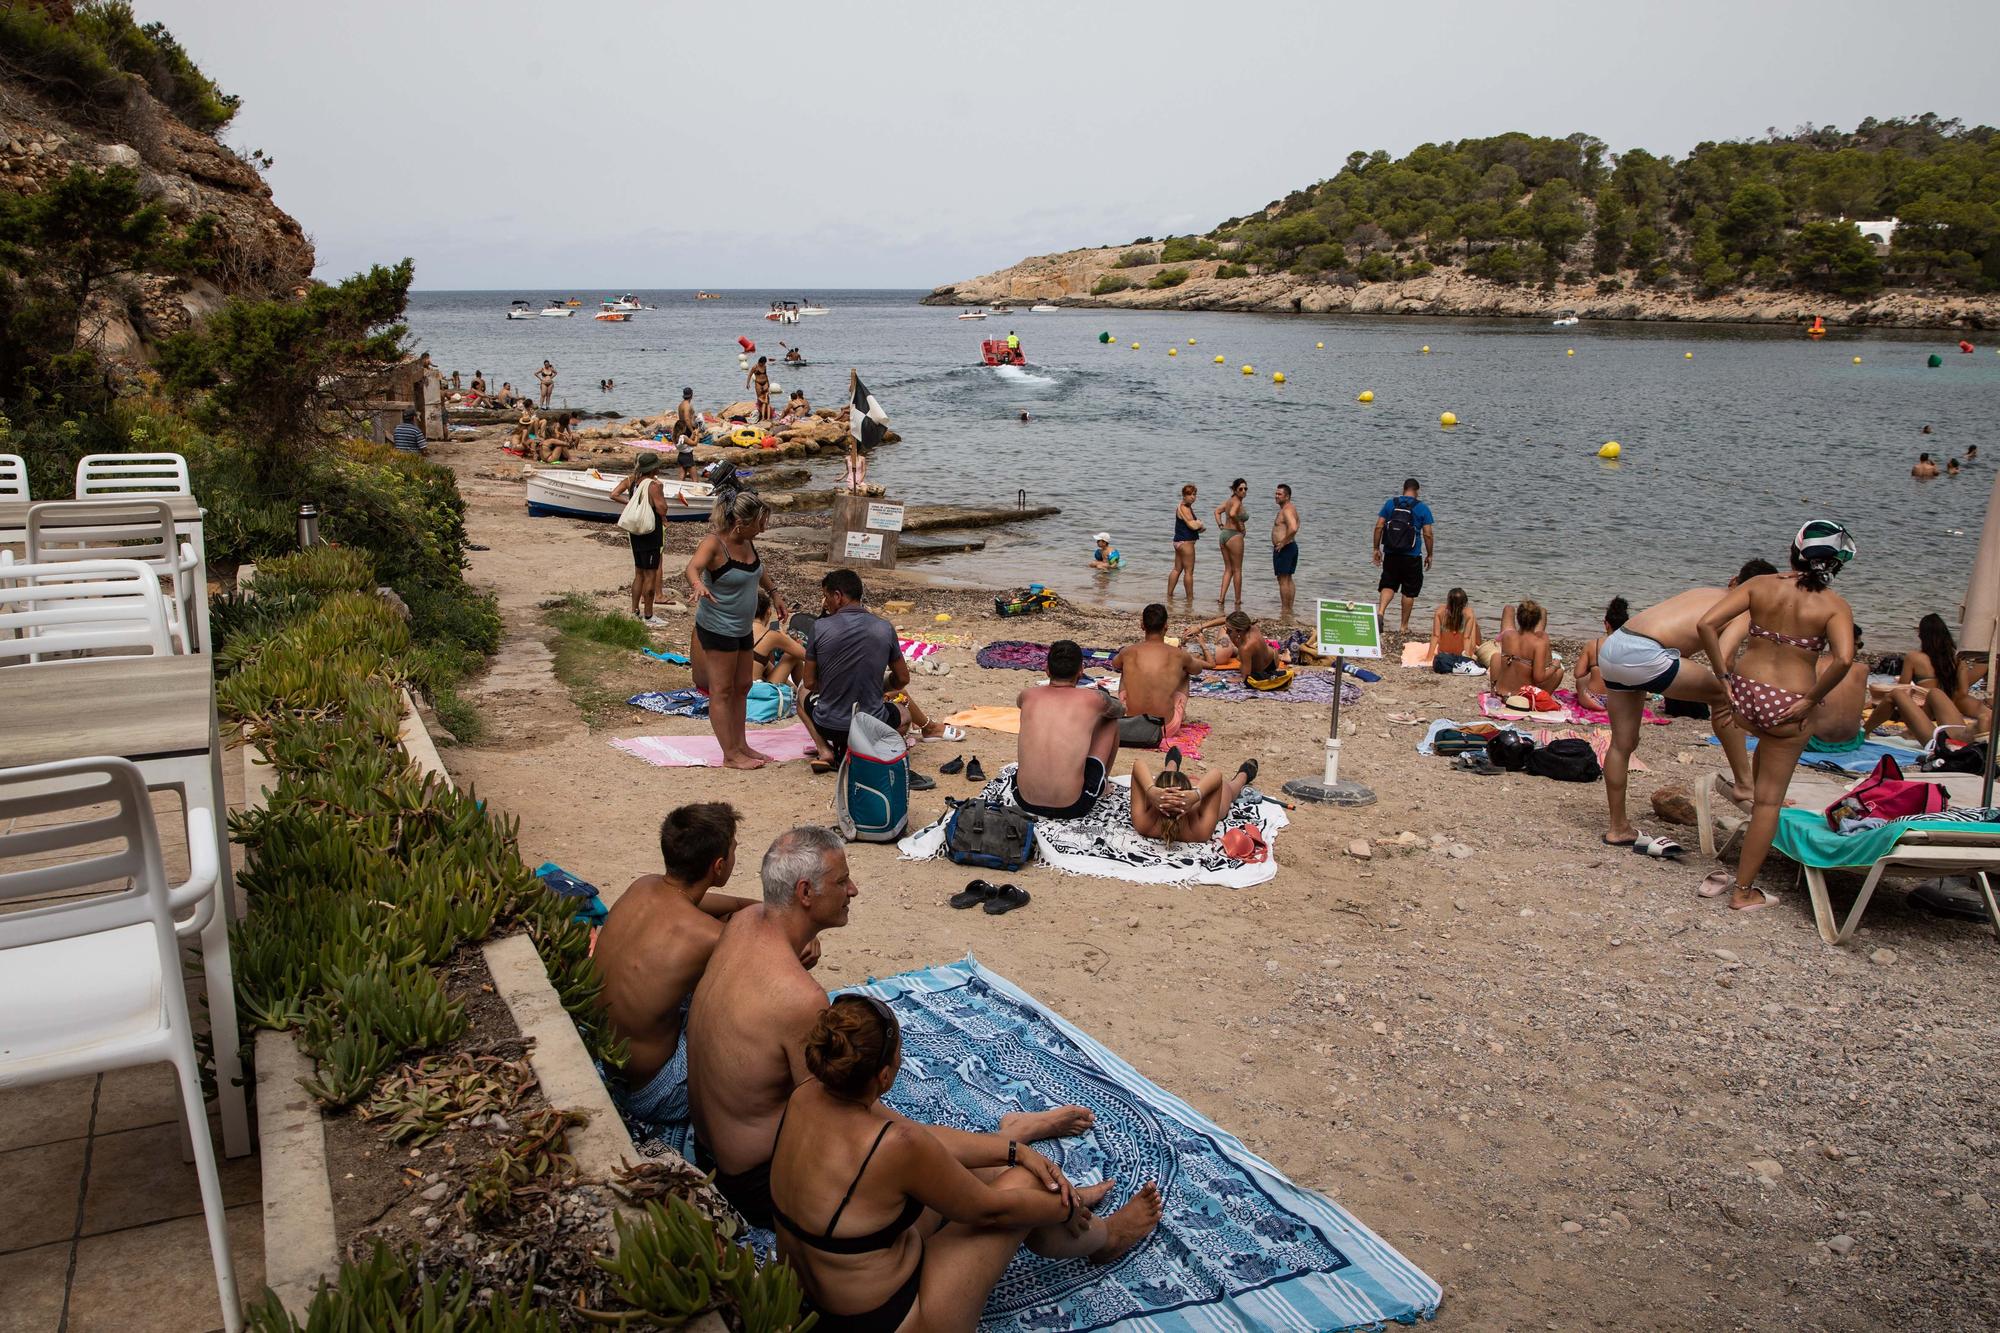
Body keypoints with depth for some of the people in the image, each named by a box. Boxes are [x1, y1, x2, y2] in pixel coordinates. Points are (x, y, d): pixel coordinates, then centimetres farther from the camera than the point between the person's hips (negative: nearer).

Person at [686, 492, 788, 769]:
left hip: (743, 629, 9)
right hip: (717, 629, -9)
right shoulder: (714, 543, -21)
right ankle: (730, 755, 3)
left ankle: (741, 745, 26)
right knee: (722, 691, -1)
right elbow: (693, 567, -40)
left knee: (742, 687, 15)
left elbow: (759, 569, 24)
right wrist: (698, 585, -59)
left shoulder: (747, 542, 3)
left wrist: (774, 593, 19)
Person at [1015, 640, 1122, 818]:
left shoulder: (1029, 695, 2)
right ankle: (1104, 782, 37)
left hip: (1024, 802, 3)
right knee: (1110, 719, 17)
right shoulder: (1093, 699, -6)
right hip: (1072, 808, -3)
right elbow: (1121, 710, 19)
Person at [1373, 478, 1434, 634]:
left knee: (1388, 585, 12)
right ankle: (1404, 626, 15)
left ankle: (1380, 611, -15)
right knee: (1409, 591, 9)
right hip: (1412, 557, -2)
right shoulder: (1422, 508, -3)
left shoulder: (1390, 503, 3)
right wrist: (1429, 555, 5)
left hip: (1391, 554, 2)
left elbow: (1378, 527, 0)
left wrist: (1376, 549, 7)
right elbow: (1428, 534, -6)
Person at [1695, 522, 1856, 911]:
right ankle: (1743, 890, 15)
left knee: (1768, 745, 40)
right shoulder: (1834, 605, -7)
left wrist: (1724, 675, -2)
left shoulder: (1760, 586, -1)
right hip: (1789, 703, -3)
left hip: (1745, 693, 3)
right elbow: (1843, 659, -24)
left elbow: (1706, 624, -10)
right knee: (1770, 798, 9)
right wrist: (1811, 700, -11)